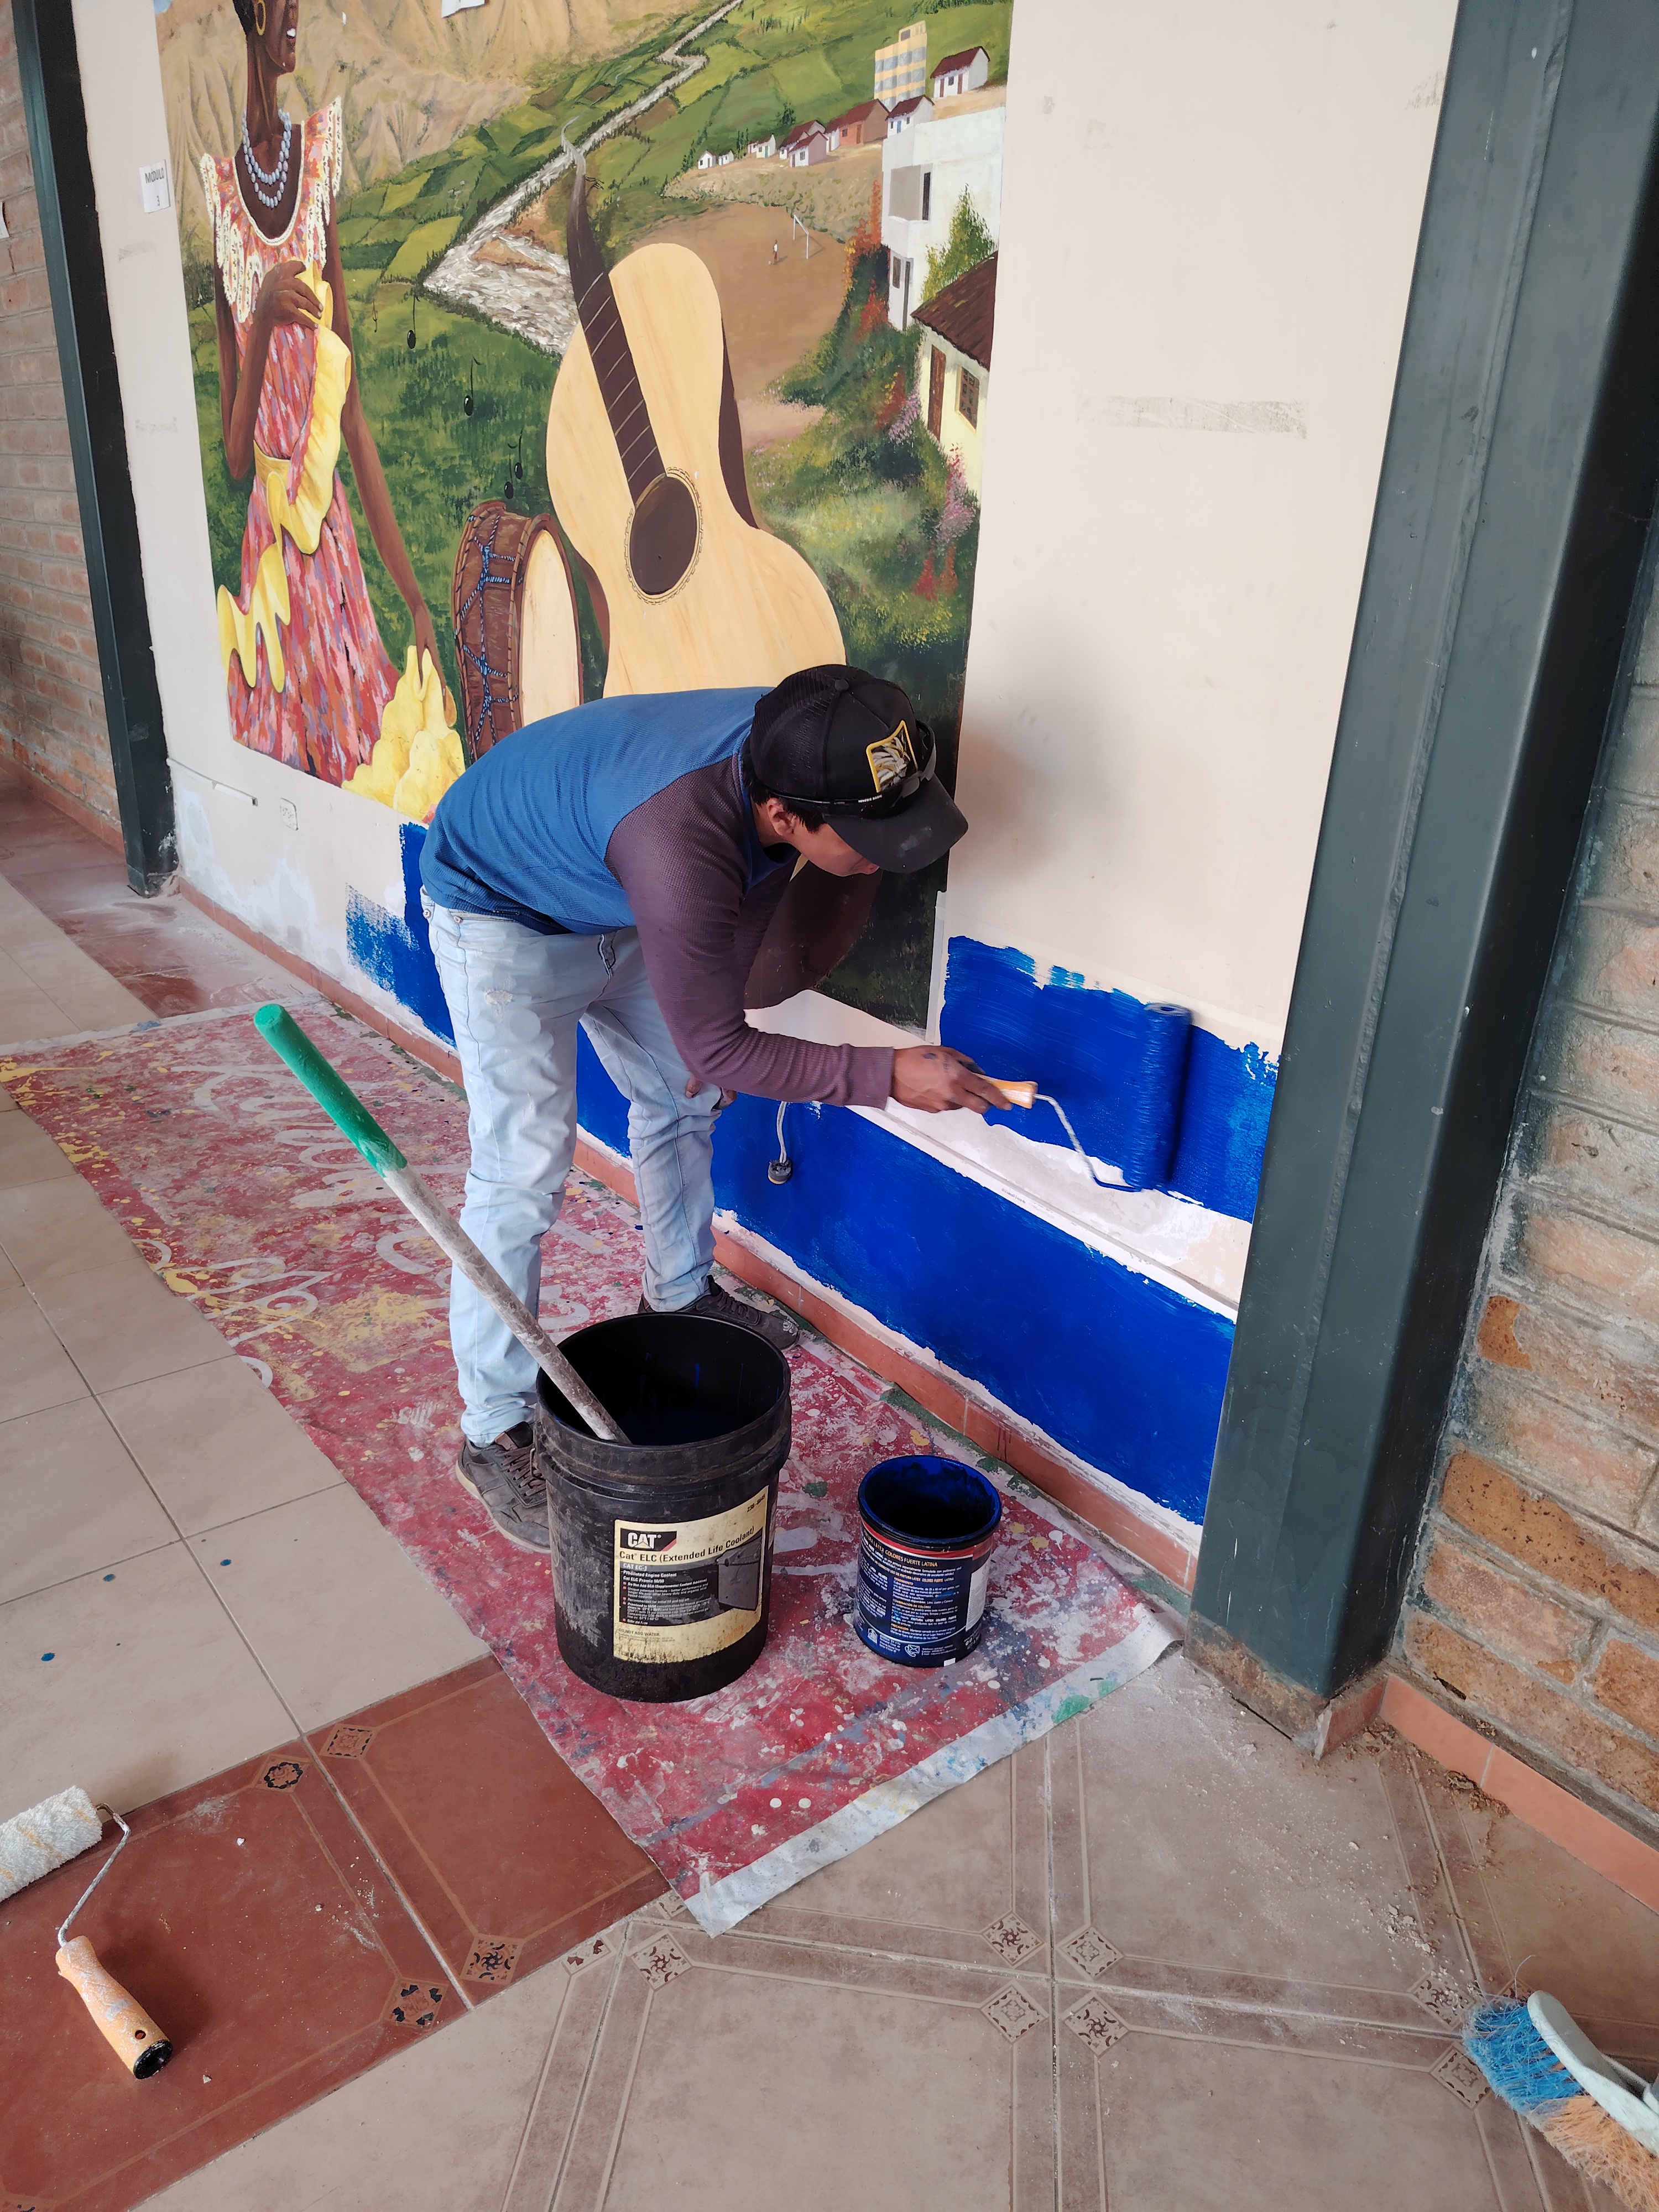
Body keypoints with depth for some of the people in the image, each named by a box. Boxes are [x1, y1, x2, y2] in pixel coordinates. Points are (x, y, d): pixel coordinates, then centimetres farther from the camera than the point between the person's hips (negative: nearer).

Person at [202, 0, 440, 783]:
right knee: (287, 767, 3)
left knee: (362, 762, 6)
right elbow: (235, 458, -5)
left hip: (336, 537, 2)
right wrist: (263, 313, -22)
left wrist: (418, 601, -1)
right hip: (265, 541, -2)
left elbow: (354, 407, 3)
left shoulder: (320, 146, 5)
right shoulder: (217, 179, -2)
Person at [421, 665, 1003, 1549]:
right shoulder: (680, 849, -45)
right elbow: (720, 1051, -31)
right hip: (500, 911, -8)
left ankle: (681, 1295, 40)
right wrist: (889, 1075, -29)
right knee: (524, 1164, -13)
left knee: (681, 1096, 16)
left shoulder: (794, 752, -24)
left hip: (610, 907, 8)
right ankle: (496, 1433, 1)